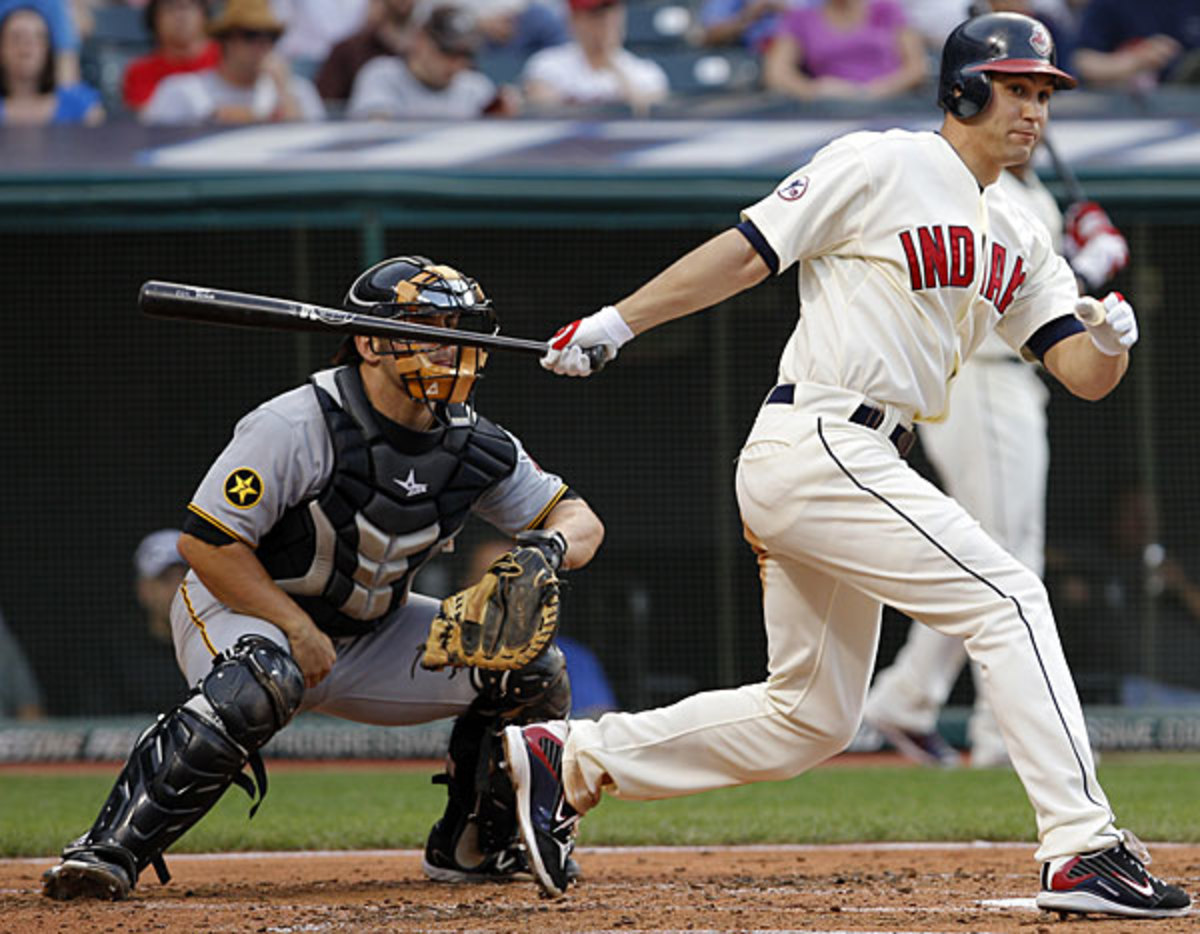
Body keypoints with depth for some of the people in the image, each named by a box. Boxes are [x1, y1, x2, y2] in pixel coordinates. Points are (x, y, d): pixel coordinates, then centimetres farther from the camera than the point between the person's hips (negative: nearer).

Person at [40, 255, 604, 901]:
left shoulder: (474, 447, -6)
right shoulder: (296, 428, -24)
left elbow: (580, 520, 2)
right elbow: (204, 540, -23)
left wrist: (552, 547, -23)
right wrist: (298, 631, -25)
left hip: (368, 632, 7)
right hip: (240, 609, -7)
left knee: (530, 666, -5)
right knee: (259, 683, -41)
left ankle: (468, 848, 12)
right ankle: (111, 849, -34)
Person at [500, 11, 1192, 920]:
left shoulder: (1018, 239, 17)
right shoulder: (880, 166, -6)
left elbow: (1081, 373, 11)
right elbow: (746, 252, -6)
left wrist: (1109, 341, -12)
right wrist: (615, 324, -9)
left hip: (856, 469, 9)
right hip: (815, 445, -9)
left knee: (810, 719, 12)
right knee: (1007, 596, -16)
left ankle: (570, 758, 18)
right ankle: (1082, 851, -19)